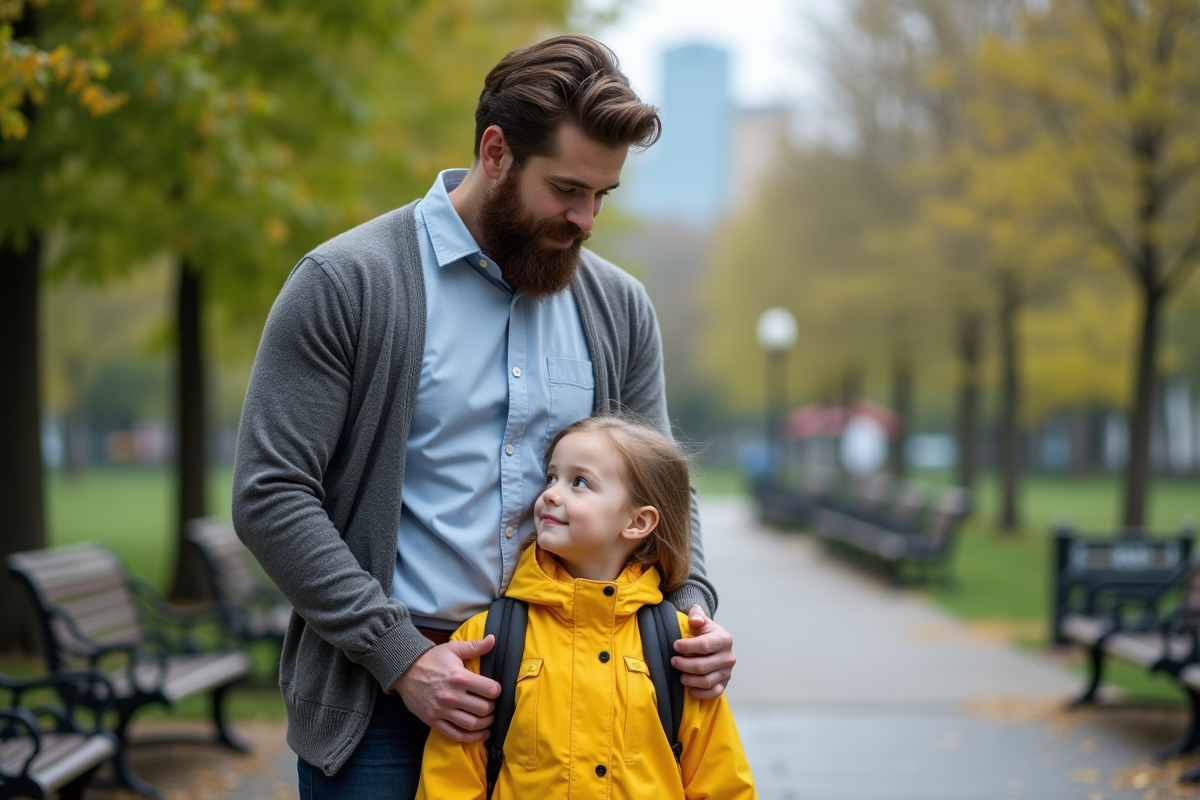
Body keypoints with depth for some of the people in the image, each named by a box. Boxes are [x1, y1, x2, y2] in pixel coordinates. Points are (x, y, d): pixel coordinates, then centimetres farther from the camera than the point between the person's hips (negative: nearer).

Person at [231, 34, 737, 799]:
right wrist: (400, 655, -16)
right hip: (378, 700, -4)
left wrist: (691, 605, -6)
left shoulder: (618, 306, 7)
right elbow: (271, 496, -12)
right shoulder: (347, 283, -8)